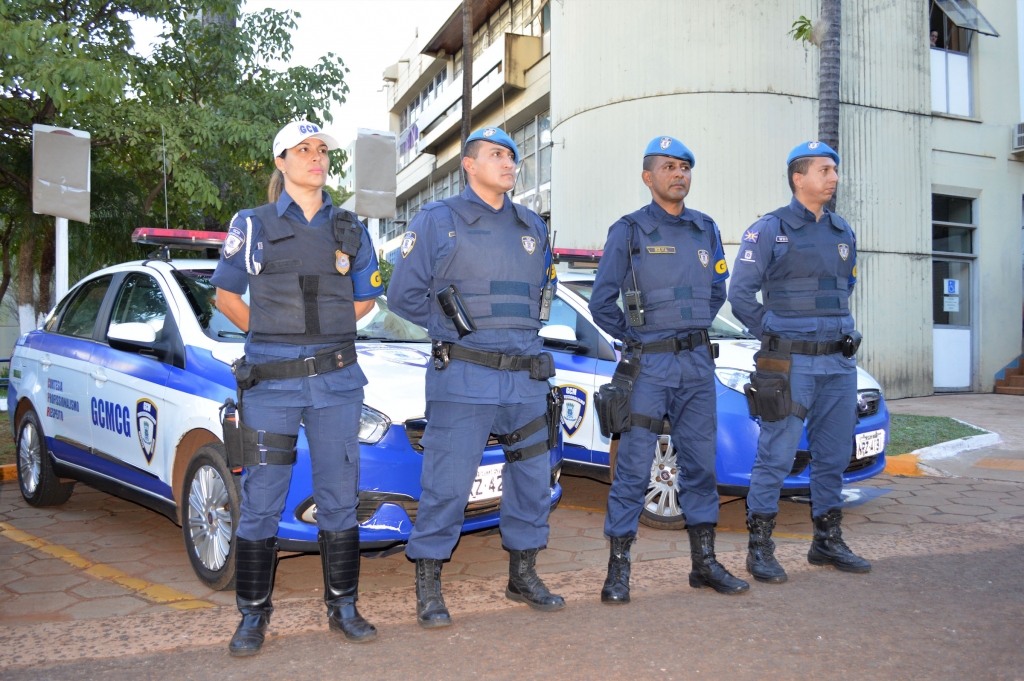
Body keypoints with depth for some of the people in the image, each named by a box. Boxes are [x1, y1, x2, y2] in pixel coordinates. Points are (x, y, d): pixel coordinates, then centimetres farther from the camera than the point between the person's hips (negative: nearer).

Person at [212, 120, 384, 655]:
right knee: (261, 501, 2)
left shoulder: (350, 230, 12)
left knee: (339, 498, 6)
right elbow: (225, 295, 10)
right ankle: (253, 615, 17)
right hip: (270, 382, -2)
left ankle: (343, 607, 19)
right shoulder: (253, 225, 6)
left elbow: (365, 298, 19)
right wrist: (272, 334, 5)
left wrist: (322, 331, 10)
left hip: (336, 379, 2)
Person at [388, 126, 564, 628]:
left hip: (527, 376, 6)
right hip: (463, 379, -5)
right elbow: (404, 294, -1)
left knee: (533, 480, 12)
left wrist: (520, 328, 12)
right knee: (447, 484, -3)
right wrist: (456, 326, 0)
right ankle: (428, 587, 12)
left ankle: (523, 576, 29)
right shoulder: (436, 221, 0)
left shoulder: (532, 227, 14)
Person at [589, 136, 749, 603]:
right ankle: (618, 569, 6)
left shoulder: (706, 231, 11)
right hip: (648, 364, -5)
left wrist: (694, 331, 12)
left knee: (700, 463, 10)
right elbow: (602, 302, -2)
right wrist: (637, 338, 4)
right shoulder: (628, 231, -2)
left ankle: (705, 564, 21)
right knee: (634, 467, -3)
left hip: (697, 363, 5)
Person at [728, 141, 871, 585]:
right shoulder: (769, 230, -4)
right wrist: (776, 337, -2)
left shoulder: (842, 233, 14)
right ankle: (760, 549, 6)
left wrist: (844, 332, 14)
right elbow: (740, 295, -4)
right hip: (791, 364, -6)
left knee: (833, 457, 12)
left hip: (839, 363, 6)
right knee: (776, 458, -4)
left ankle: (828, 542, 26)